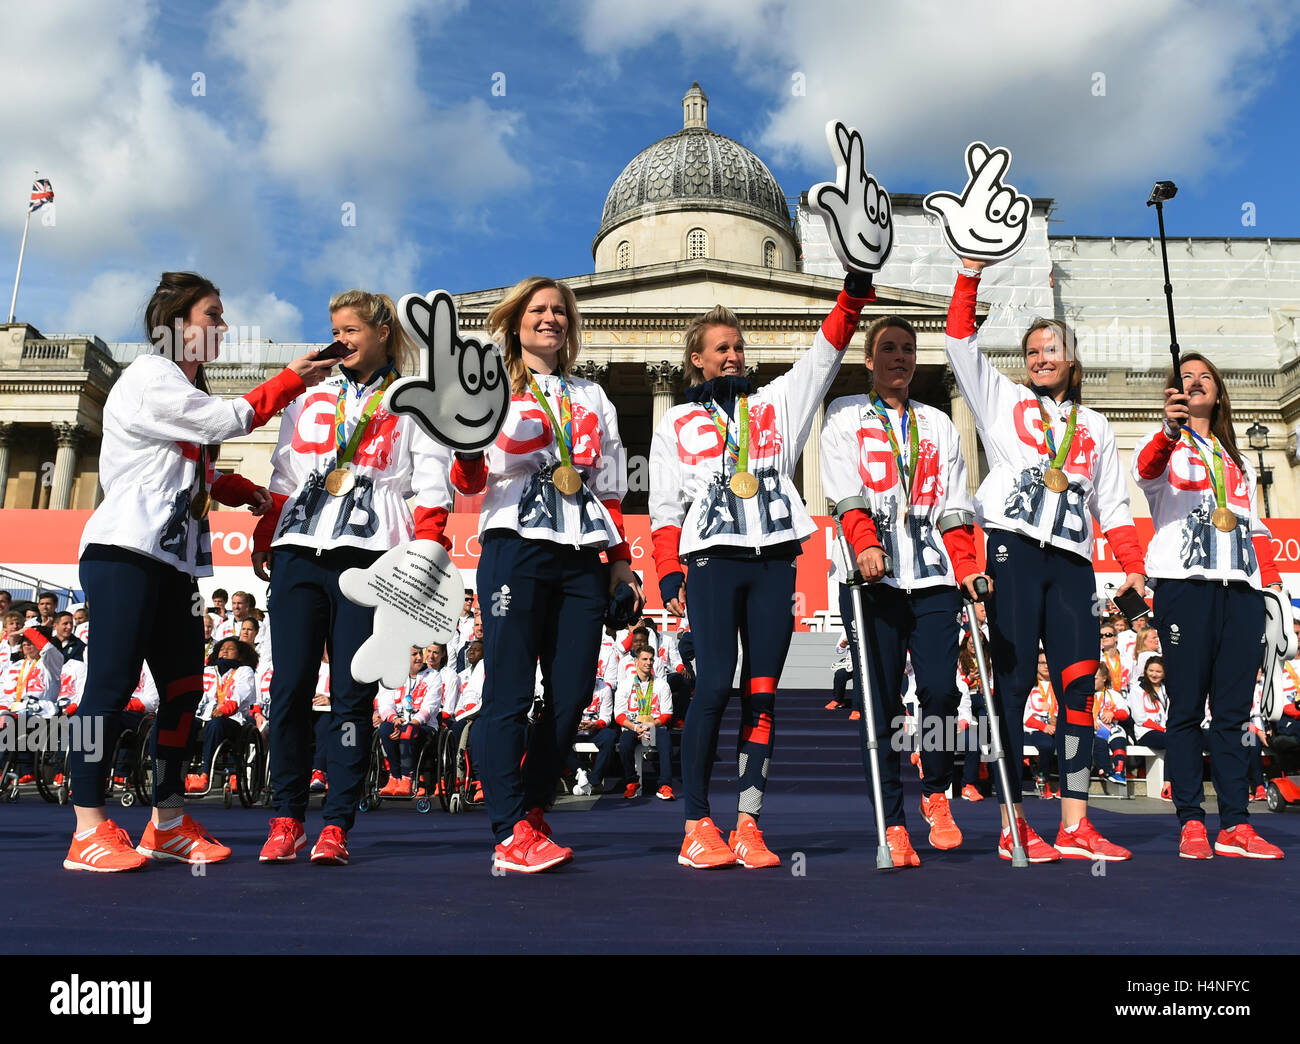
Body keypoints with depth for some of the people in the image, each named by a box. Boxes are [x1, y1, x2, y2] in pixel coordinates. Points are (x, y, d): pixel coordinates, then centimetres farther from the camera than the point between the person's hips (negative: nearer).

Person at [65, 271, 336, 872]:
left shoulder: (188, 390, 23)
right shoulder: (149, 376, -5)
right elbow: (229, 420, -11)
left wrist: (245, 493, 14)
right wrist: (291, 380, -1)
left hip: (176, 560, 9)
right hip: (125, 551, -9)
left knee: (183, 688, 6)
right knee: (113, 683, -9)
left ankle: (168, 824, 13)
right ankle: (88, 831, -3)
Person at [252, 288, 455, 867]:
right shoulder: (311, 398, 23)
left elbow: (432, 488, 3)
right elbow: (283, 476, 23)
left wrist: (422, 553, -9)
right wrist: (264, 539, 14)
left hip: (368, 557, -3)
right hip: (299, 553, 4)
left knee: (352, 694, -3)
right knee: (290, 686, 0)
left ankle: (336, 826, 4)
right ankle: (286, 819, 11)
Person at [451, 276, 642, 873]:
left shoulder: (593, 397, 23)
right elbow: (471, 482, 3)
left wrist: (620, 559, 14)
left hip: (582, 556, 4)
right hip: (516, 549, -4)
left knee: (571, 695, 0)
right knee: (509, 693, -9)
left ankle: (533, 816, 13)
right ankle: (511, 835, -5)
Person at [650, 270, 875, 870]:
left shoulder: (775, 403, 21)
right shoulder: (676, 425, 16)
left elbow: (825, 354, 12)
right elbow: (665, 509, 9)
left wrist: (856, 289, -2)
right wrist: (669, 574, -3)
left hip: (774, 561, 3)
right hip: (712, 560, -2)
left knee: (762, 692, -1)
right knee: (715, 683, -15)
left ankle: (747, 825, 3)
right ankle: (697, 826, -8)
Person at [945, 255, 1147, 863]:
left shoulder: (1094, 427, 24)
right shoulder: (1003, 401, 16)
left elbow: (1113, 506, 20)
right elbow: (961, 343, 5)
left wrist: (1134, 567, 9)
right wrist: (971, 274, -2)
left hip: (1071, 562, 4)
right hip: (1013, 551, -3)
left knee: (1078, 687, -3)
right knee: (1013, 680, -6)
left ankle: (1074, 827, 2)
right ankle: (1012, 827, -3)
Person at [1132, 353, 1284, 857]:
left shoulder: (1239, 462, 28)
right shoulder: (1165, 445, 12)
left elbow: (1256, 526, 24)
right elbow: (1145, 468, -14)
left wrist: (1270, 580, 9)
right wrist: (1169, 429, -35)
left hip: (1240, 588, 5)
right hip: (1184, 583, -4)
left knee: (1233, 711, 2)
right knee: (1187, 707, -5)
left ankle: (1235, 825, 4)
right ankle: (1191, 822, -2)